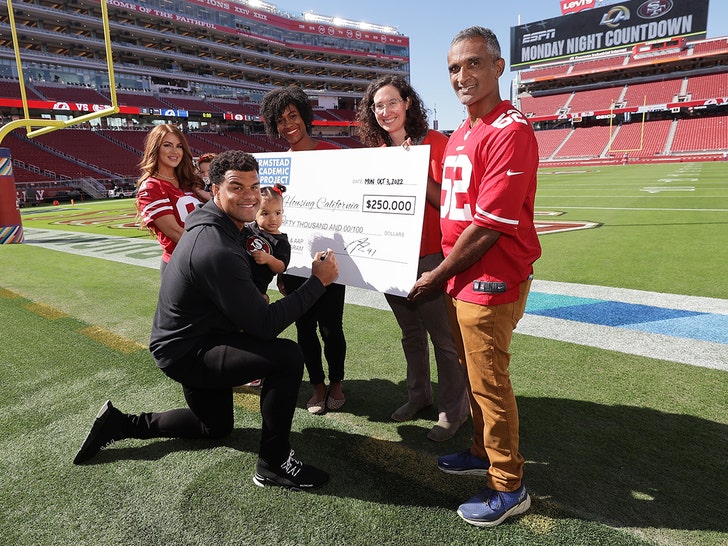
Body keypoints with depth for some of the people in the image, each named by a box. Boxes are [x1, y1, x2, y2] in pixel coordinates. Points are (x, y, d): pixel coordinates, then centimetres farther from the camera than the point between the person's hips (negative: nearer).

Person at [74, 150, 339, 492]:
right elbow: (265, 325, -28)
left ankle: (120, 424, 33)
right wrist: (318, 282, -24)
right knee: (287, 357, -26)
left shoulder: (213, 227, 3)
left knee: (217, 427, 28)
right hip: (187, 353, -10)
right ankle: (273, 464, -10)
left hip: (188, 341, 10)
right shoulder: (218, 252, -30)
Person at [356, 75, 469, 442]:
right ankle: (418, 395, 35)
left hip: (429, 257, -6)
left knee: (443, 337, 3)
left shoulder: (434, 143, -8)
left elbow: (447, 201, -15)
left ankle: (453, 409, 18)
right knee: (411, 333, 18)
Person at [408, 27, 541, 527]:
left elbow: (488, 226, -21)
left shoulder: (510, 131, -16)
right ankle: (484, 453, 39)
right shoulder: (460, 134, 15)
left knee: (490, 384, 2)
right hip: (461, 279, 9)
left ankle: (508, 489, 22)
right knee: (475, 375, 19)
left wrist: (437, 275, -12)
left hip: (491, 282, -9)